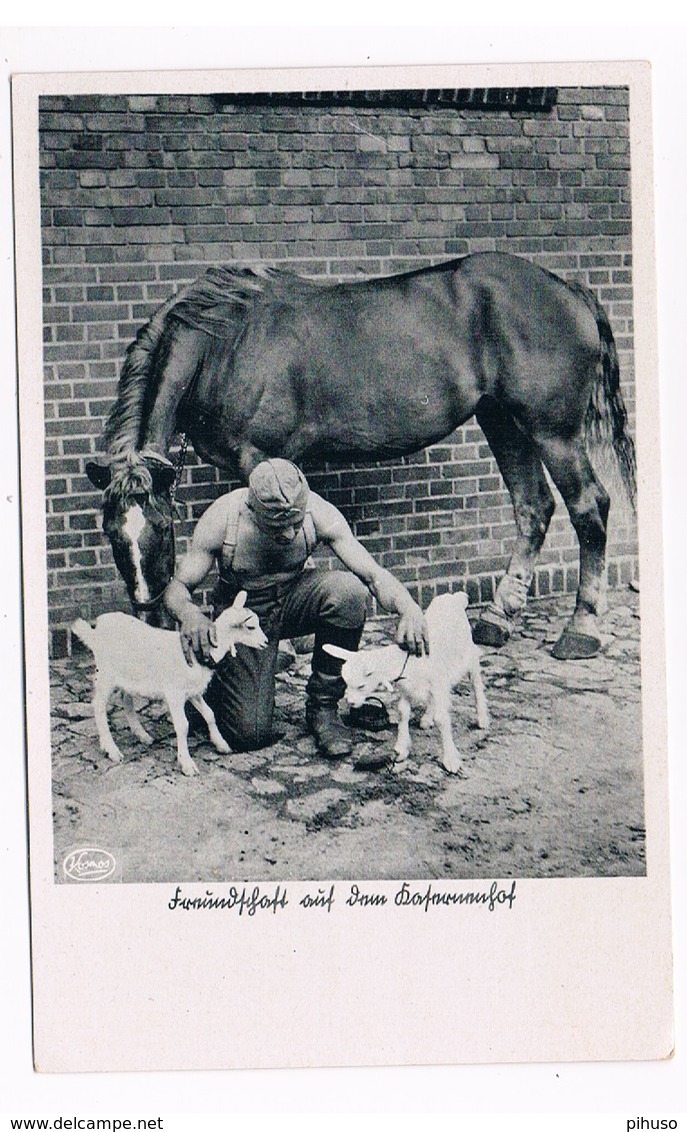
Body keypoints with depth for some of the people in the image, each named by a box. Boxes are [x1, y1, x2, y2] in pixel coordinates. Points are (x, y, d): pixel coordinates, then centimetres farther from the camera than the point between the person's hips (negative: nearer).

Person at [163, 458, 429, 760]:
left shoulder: (317, 512, -24)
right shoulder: (221, 519, -26)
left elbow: (373, 575, -23)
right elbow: (177, 587, -19)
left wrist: (410, 609, -43)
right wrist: (188, 613, -44)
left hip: (292, 600, 2)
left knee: (348, 589, -33)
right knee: (249, 734, -18)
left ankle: (323, 706, -13)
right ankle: (218, 686, 20)